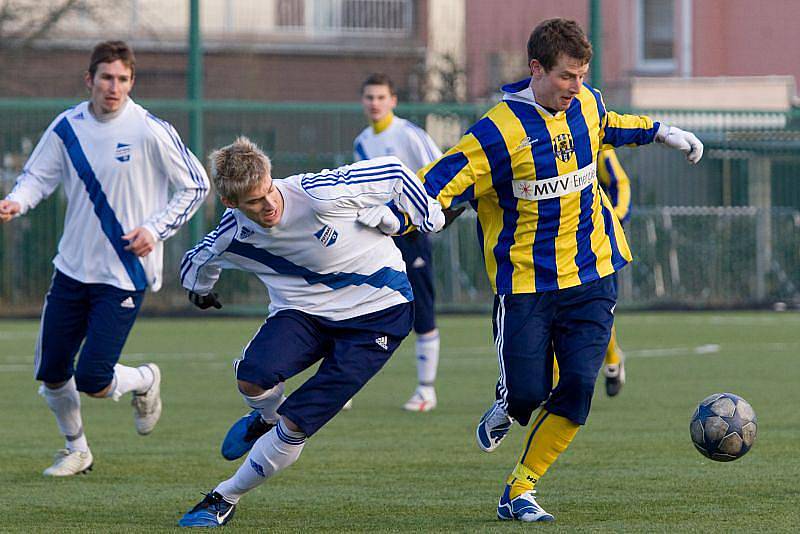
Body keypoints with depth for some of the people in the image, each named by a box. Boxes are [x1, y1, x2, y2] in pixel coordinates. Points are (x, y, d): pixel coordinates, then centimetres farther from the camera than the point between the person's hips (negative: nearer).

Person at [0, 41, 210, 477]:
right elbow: (38, 175, 8)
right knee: (51, 374, 7)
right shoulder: (68, 127, -1)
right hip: (72, 269, 5)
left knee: (92, 381, -11)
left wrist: (155, 229, -13)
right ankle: (76, 449, 33)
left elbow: (196, 186, -3)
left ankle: (145, 381, 23)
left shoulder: (151, 131, -13)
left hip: (124, 275, -5)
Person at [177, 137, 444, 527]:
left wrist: (428, 218, -2)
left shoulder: (317, 194, -27)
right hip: (302, 312, 3)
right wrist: (199, 291, 33)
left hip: (378, 313, -3)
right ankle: (268, 417, 11)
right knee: (252, 378, -28)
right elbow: (197, 263, 14)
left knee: (295, 427, -12)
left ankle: (225, 499, 9)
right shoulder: (232, 236, -12)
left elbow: (393, 172, -13)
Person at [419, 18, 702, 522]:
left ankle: (520, 490, 5)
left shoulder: (586, 104, 3)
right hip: (525, 283, -4)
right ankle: (507, 407, 33)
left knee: (578, 386, -8)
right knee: (528, 390, -7)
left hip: (592, 276, 4)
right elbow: (439, 182, -19)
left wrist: (662, 132, 32)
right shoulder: (498, 131, -17)